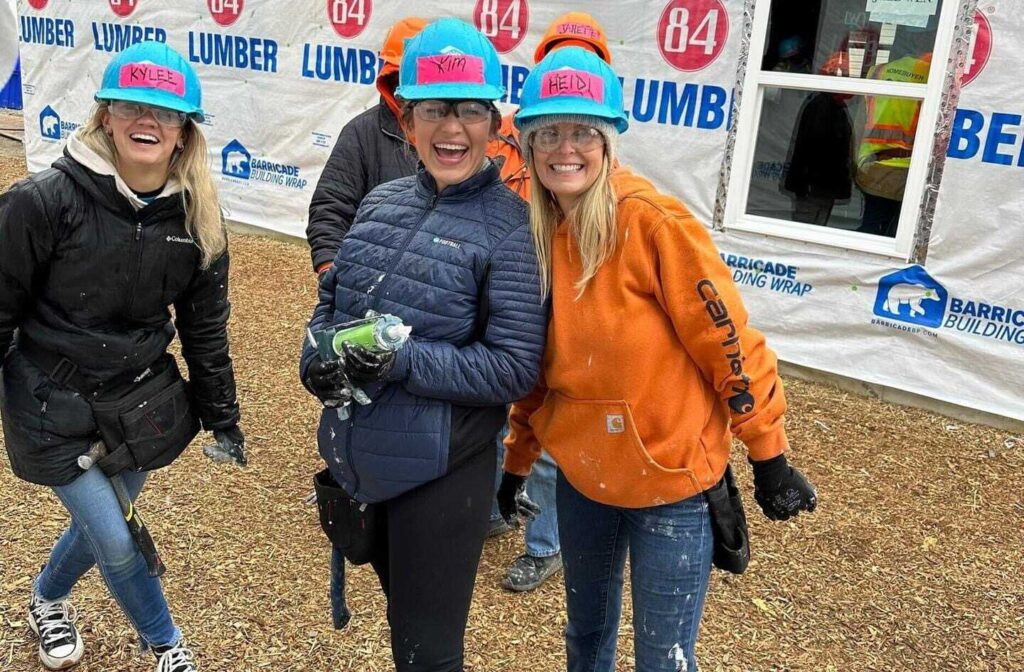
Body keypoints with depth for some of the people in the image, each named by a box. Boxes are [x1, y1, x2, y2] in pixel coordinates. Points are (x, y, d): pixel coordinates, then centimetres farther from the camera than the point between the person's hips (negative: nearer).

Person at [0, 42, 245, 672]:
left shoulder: (197, 215, -6)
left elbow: (205, 324, 3)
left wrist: (223, 419, 6)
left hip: (143, 403, 4)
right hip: (53, 409, -4)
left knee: (104, 525, 19)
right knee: (116, 543, 0)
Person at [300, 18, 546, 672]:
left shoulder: (511, 225, -15)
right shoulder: (382, 202, 3)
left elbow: (516, 368, -18)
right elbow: (333, 297, 10)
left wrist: (401, 361, -26)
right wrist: (318, 358, -10)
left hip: (442, 470, -6)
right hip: (362, 457, 7)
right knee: (402, 612, 29)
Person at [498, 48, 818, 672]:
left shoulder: (653, 222, -18)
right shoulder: (534, 234, 0)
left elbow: (729, 341, -14)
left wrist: (769, 455, -9)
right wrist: (517, 461, 16)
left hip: (670, 480, -5)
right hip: (583, 476, 6)